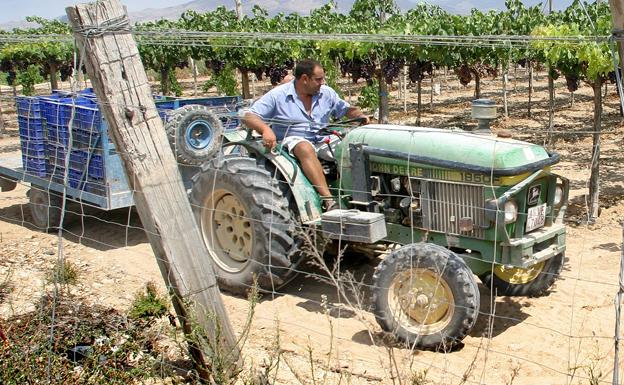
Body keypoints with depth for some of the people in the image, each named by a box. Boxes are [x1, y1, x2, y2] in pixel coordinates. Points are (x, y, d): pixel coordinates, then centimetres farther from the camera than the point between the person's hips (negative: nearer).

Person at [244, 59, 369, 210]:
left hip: (323, 140, 5)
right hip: (293, 140, -5)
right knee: (306, 148, -39)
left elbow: (346, 110, 21)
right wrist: (265, 129, -32)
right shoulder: (278, 95, -5)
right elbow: (250, 117, -10)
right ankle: (329, 200, -49)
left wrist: (360, 116, -3)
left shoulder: (327, 93, 10)